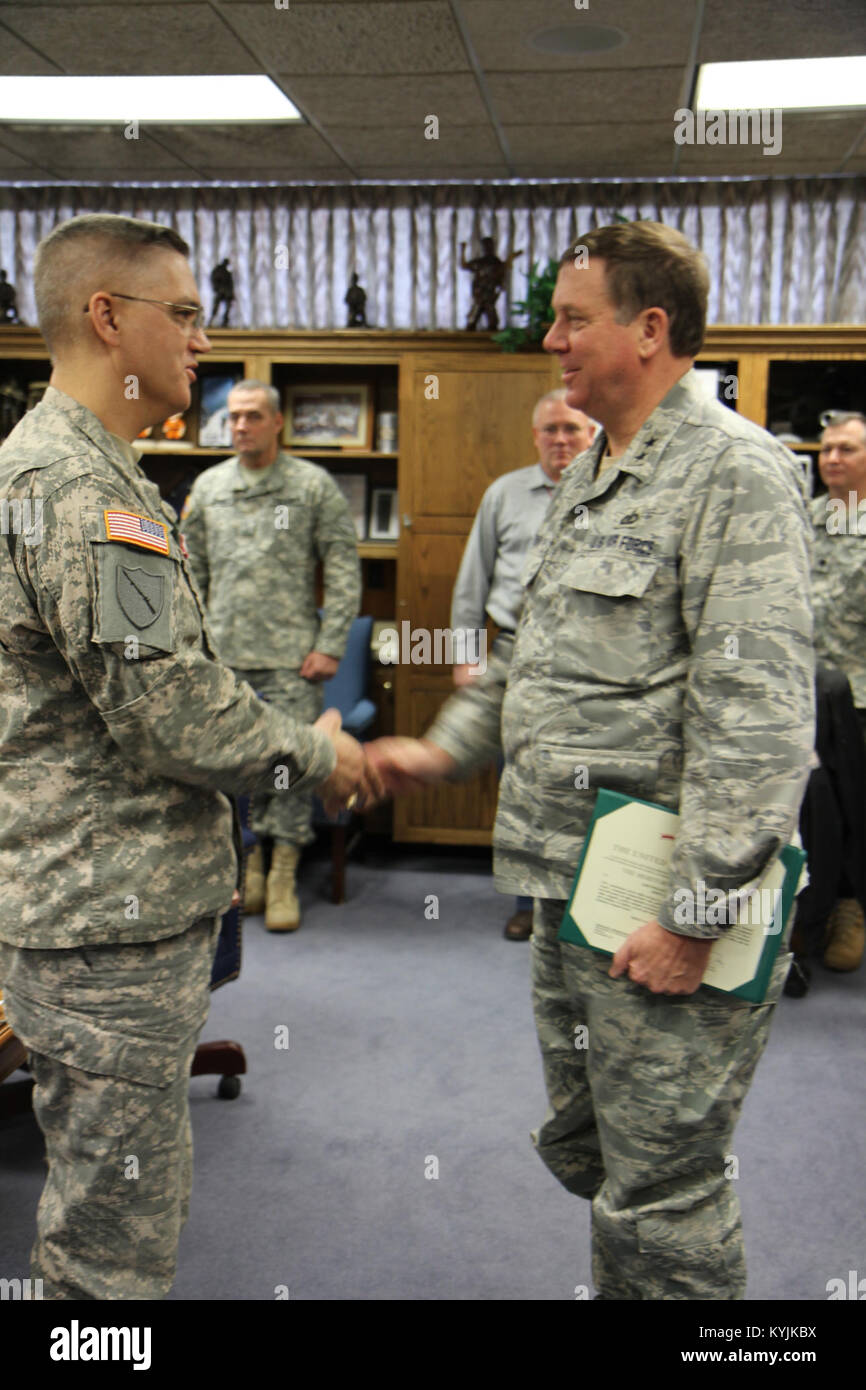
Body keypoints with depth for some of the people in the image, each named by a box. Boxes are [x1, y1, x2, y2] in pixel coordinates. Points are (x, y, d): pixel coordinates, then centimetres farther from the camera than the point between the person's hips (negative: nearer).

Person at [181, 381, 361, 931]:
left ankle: (283, 880, 9)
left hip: (291, 656, -3)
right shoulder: (208, 486, 11)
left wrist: (330, 644, -8)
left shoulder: (314, 485, 1)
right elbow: (191, 571, 16)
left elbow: (344, 571, -1)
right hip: (224, 654, 4)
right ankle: (248, 868, 21)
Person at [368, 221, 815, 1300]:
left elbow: (757, 716, -22)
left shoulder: (735, 473, -14)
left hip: (661, 909, -9)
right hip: (570, 889, 9)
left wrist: (695, 917, -23)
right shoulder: (586, 481, 15)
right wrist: (447, 747, 14)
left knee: (659, 1205, 4)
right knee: (584, 1151, 23)